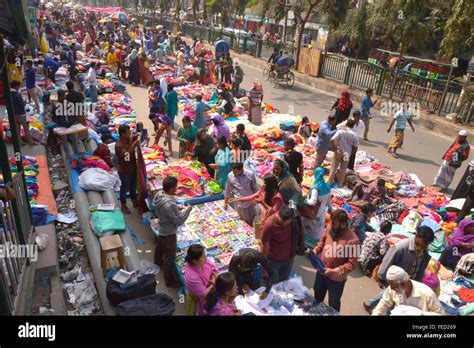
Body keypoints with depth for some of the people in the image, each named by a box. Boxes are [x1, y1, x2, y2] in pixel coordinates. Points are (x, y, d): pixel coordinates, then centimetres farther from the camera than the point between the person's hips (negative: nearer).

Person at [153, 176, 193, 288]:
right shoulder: (170, 205, -39)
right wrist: (188, 210, -18)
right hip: (169, 233, -9)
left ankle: (158, 261, 62)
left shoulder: (158, 195, -13)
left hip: (161, 228, 9)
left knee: (160, 245, 34)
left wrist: (178, 209, -4)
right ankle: (169, 280, 25)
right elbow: (179, 221, -29)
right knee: (170, 256, 8)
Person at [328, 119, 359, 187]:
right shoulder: (353, 135, -7)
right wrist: (350, 153, 11)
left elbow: (332, 140, -23)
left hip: (338, 152, -1)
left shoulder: (340, 131, -13)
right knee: (343, 169, 14)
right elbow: (355, 147, -3)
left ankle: (330, 182, 17)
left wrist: (334, 148, -9)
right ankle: (340, 184, 22)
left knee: (334, 167, 11)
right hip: (347, 154, 1)